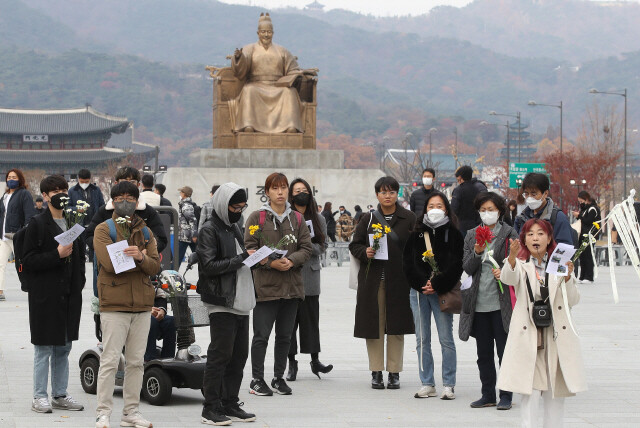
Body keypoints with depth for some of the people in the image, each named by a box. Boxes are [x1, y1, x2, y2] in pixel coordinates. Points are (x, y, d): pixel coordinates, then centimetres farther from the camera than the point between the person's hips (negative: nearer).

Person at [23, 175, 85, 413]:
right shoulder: (37, 224, -5)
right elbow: (28, 261, -10)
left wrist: (79, 284, 8)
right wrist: (57, 255, -20)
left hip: (69, 296, 5)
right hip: (45, 297, -5)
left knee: (64, 348, 10)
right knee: (44, 349, -2)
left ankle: (60, 395, 18)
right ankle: (40, 397, 5)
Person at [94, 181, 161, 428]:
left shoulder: (145, 232, 14)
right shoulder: (103, 230, 0)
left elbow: (155, 266, 2)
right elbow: (110, 263, -14)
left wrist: (139, 258, -19)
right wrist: (140, 260, -5)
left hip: (142, 305, 5)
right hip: (114, 305, -5)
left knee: (136, 361, 9)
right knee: (110, 361, -6)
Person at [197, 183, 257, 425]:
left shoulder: (234, 227, 19)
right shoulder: (210, 230, -8)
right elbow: (209, 266, -18)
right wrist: (242, 258, -17)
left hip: (241, 303, 9)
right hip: (222, 304, -9)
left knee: (239, 355, 10)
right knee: (220, 355, -6)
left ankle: (230, 404, 18)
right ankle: (211, 409, 0)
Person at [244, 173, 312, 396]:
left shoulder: (297, 219, 10)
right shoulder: (257, 218, -2)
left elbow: (306, 248, 7)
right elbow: (250, 248, -6)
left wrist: (291, 260, -12)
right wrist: (271, 263, -19)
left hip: (292, 286, 4)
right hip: (265, 285, -4)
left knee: (285, 336, 10)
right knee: (261, 335, -1)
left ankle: (279, 378, 21)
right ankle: (257, 380, 8)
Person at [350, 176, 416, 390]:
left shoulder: (409, 219, 4)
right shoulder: (368, 219, 9)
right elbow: (354, 245, 10)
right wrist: (365, 252, -11)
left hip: (399, 280, -1)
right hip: (373, 280, 1)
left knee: (396, 327, 2)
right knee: (374, 325, 1)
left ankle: (394, 372, 10)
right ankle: (376, 372, 9)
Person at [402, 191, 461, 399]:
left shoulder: (453, 234, 2)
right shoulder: (416, 235, 11)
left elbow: (456, 264, -5)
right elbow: (408, 262, 5)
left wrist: (437, 285, -14)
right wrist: (422, 284, -10)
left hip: (441, 293, -3)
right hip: (418, 291, 3)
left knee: (446, 339, -3)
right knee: (422, 340, 5)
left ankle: (448, 385, 3)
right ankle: (427, 384, 11)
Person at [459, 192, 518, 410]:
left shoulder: (509, 234, 1)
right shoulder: (471, 236, 11)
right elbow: (466, 268, 5)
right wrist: (477, 253, -13)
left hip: (501, 301, -4)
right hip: (479, 302, 4)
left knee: (504, 351, -2)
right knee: (483, 353, 9)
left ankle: (506, 396, 6)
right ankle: (488, 394, 18)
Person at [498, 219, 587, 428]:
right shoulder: (521, 265, 4)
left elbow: (573, 301, 2)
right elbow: (508, 278, -20)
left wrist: (568, 278, -15)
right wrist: (512, 257, -39)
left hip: (556, 335, 2)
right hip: (528, 335, -2)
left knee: (555, 391, 6)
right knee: (530, 391, -8)